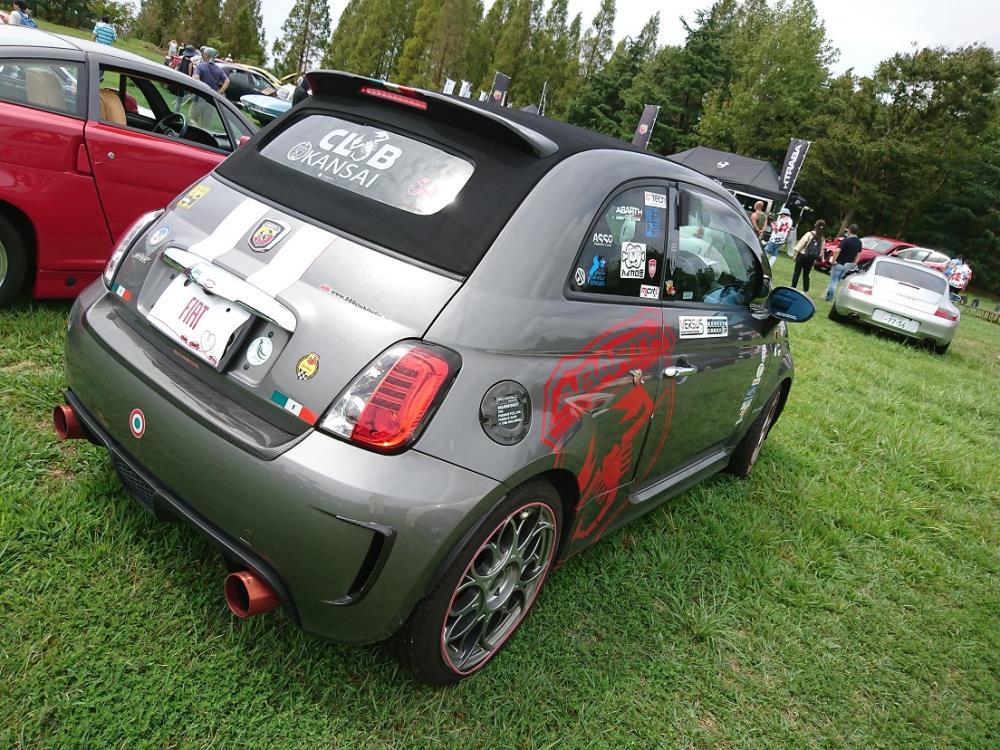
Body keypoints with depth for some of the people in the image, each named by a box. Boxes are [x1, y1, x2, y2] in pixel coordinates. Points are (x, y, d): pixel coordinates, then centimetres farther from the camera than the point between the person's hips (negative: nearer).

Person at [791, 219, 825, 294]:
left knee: (797, 272, 3)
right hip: (811, 258, 4)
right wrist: (815, 260, 11)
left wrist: (796, 254, -5)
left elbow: (801, 244, -10)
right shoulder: (822, 238, 2)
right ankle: (806, 291, 10)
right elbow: (821, 250, 5)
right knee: (806, 274, 13)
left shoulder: (809, 234, -9)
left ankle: (793, 288, 0)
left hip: (803, 255, -4)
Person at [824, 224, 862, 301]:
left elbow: (837, 251, -27)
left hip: (839, 264, -6)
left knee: (834, 281, 2)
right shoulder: (859, 242, 5)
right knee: (836, 281, 17)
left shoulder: (846, 240, -17)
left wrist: (833, 260, -16)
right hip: (848, 265, 6)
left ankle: (829, 297, 6)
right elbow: (857, 255, 12)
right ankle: (828, 295, 22)